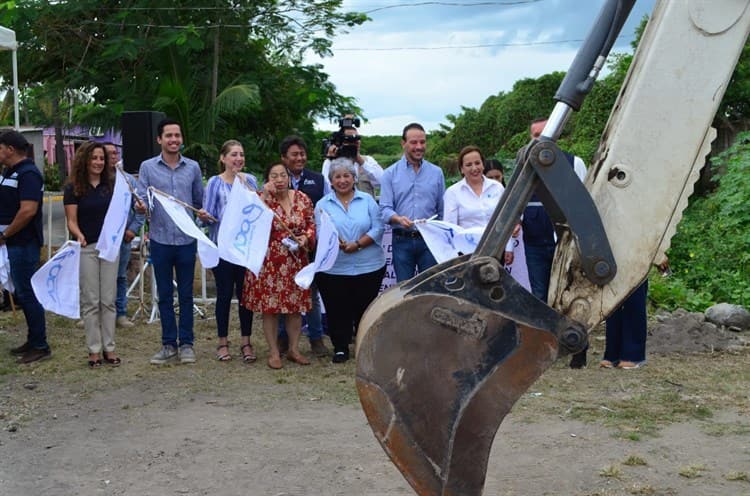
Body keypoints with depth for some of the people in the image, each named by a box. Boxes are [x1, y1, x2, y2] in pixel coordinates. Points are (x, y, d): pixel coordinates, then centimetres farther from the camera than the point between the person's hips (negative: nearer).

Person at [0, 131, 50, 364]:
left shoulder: (28, 173, -15)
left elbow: (28, 211, -25)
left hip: (24, 243, -10)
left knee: (27, 294, -4)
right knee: (22, 293, 15)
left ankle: (40, 346, 3)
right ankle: (33, 341, 24)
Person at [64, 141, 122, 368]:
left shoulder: (111, 185, 7)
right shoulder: (73, 188, -1)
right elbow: (72, 220, -4)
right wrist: (78, 235, -24)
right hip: (86, 248, -2)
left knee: (108, 300, 5)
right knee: (90, 301, 2)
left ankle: (109, 347, 12)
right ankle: (94, 349, 9)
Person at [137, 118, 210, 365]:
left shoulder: (193, 167, 6)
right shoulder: (148, 167, 2)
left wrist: (202, 213, -9)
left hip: (186, 240, 0)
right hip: (160, 240, 0)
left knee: (186, 294, 7)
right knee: (164, 295, 8)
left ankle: (186, 343, 16)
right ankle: (169, 344, 17)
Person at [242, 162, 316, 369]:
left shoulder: (302, 199, 3)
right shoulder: (262, 199, -4)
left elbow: (312, 224, 10)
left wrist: (306, 237, -10)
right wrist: (265, 196, -22)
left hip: (296, 260, 3)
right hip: (269, 262, -3)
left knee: (296, 306, 9)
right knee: (270, 307, 3)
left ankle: (294, 349, 23)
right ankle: (273, 352, 15)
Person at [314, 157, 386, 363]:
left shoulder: (367, 200, 6)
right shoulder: (323, 204, 6)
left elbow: (377, 228, -1)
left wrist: (357, 244, -14)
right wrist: (335, 243, -22)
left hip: (369, 268, 0)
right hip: (333, 269, 0)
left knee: (365, 308, 7)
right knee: (337, 310, 2)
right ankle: (340, 348, 15)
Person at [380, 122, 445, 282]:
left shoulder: (437, 173, 9)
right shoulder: (390, 174, 4)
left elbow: (442, 209, 10)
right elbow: (385, 208, -4)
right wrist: (398, 219, -26)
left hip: (430, 240, 1)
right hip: (402, 240, -1)